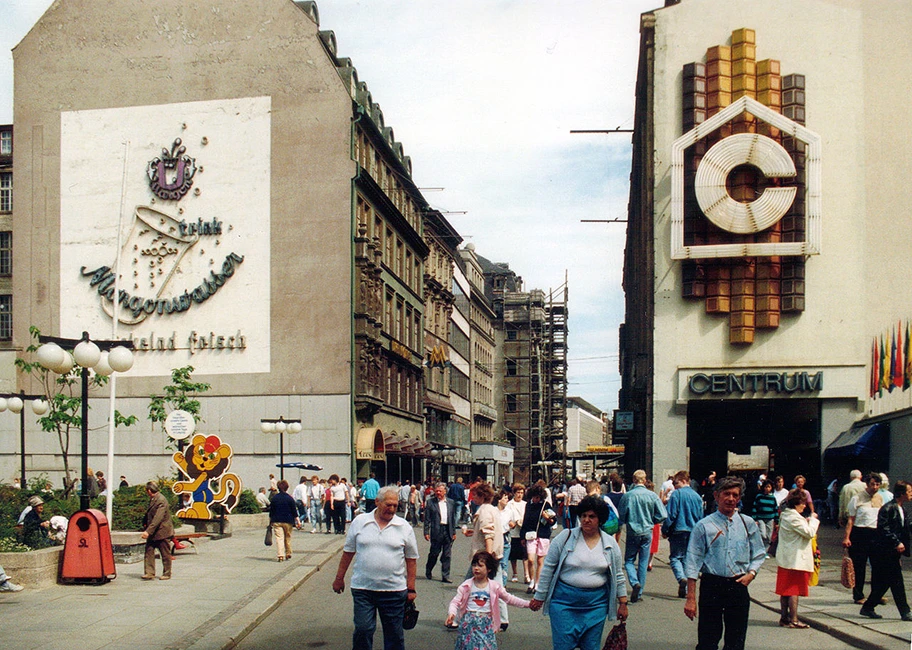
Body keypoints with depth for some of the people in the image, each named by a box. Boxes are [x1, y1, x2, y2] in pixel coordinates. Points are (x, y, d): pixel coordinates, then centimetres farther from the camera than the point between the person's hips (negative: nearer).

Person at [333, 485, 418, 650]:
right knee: (362, 630, 0)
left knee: (394, 633, 7)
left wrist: (411, 589, 1)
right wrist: (339, 578, 9)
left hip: (394, 589, 0)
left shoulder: (404, 527, 2)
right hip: (363, 588, 0)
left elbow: (411, 559, 4)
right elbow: (348, 552, 9)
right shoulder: (359, 522, 3)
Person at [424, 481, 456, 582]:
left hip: (448, 531, 3)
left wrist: (454, 532, 8)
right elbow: (427, 519, 0)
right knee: (434, 553, 5)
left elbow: (453, 518, 12)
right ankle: (428, 571, 28)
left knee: (447, 555, 3)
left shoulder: (451, 502, 10)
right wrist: (426, 532, -6)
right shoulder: (430, 502, 1)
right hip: (436, 531, -3)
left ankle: (445, 576, 9)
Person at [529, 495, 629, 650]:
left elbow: (617, 576, 12)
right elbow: (548, 568, 0)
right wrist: (539, 597, 0)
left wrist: (623, 603, 10)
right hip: (564, 602, -2)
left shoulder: (610, 544, 4)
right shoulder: (566, 537, -4)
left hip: (596, 603, 2)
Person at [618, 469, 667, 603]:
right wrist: (650, 522, 11)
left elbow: (621, 516, -4)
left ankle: (635, 582, -15)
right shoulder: (652, 495, -6)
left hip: (633, 532, -2)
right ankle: (639, 593, 13)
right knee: (643, 562, 10)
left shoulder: (627, 495, -10)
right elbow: (662, 515, -6)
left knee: (629, 560, 11)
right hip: (647, 532, 2)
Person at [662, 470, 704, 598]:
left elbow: (670, 514, -12)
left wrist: (665, 530, -4)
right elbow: (701, 517, 15)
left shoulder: (677, 494, -8)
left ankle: (681, 578, -25)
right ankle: (685, 589, 10)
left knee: (675, 557, 1)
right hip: (693, 533, 5)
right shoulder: (697, 496, 10)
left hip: (679, 530, -5)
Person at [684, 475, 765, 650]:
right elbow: (693, 562, -3)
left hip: (738, 586, 3)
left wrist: (751, 573, -5)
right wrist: (691, 598, -7)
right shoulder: (704, 526, -1)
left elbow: (759, 554, 16)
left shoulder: (748, 524, 8)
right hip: (711, 585, -2)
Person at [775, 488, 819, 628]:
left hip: (785, 559, 10)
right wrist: (813, 520, -6)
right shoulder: (794, 517, -19)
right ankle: (793, 620, -1)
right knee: (795, 590, -4)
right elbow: (809, 533, -19)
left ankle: (784, 617, 17)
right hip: (796, 559, -10)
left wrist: (807, 522, 10)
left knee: (785, 589, 12)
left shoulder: (785, 515, 12)